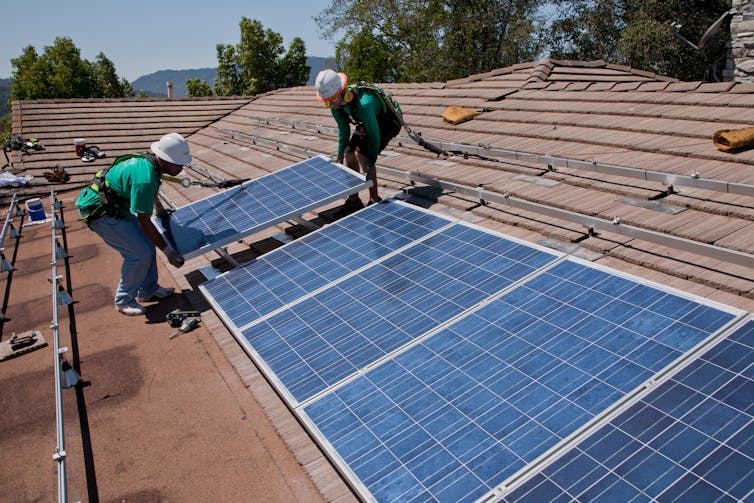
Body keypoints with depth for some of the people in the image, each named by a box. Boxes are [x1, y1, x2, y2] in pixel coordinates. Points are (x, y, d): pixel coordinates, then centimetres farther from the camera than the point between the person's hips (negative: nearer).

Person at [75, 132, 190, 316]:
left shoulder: (149, 161, -2)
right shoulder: (145, 178, -31)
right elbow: (144, 221, -26)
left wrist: (161, 211, 37)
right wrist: (168, 251, -20)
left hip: (117, 206, 10)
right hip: (98, 211, -10)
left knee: (148, 243, 8)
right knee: (139, 253, -11)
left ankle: (147, 290, 23)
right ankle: (123, 300, 7)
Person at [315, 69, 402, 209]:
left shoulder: (363, 103, -42)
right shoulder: (336, 106, -16)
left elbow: (374, 134, -35)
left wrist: (371, 163, -31)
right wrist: (340, 157, 1)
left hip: (388, 123, -8)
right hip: (365, 124, 8)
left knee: (362, 154, -23)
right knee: (349, 154, -4)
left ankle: (374, 199, -10)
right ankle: (353, 198, 9)